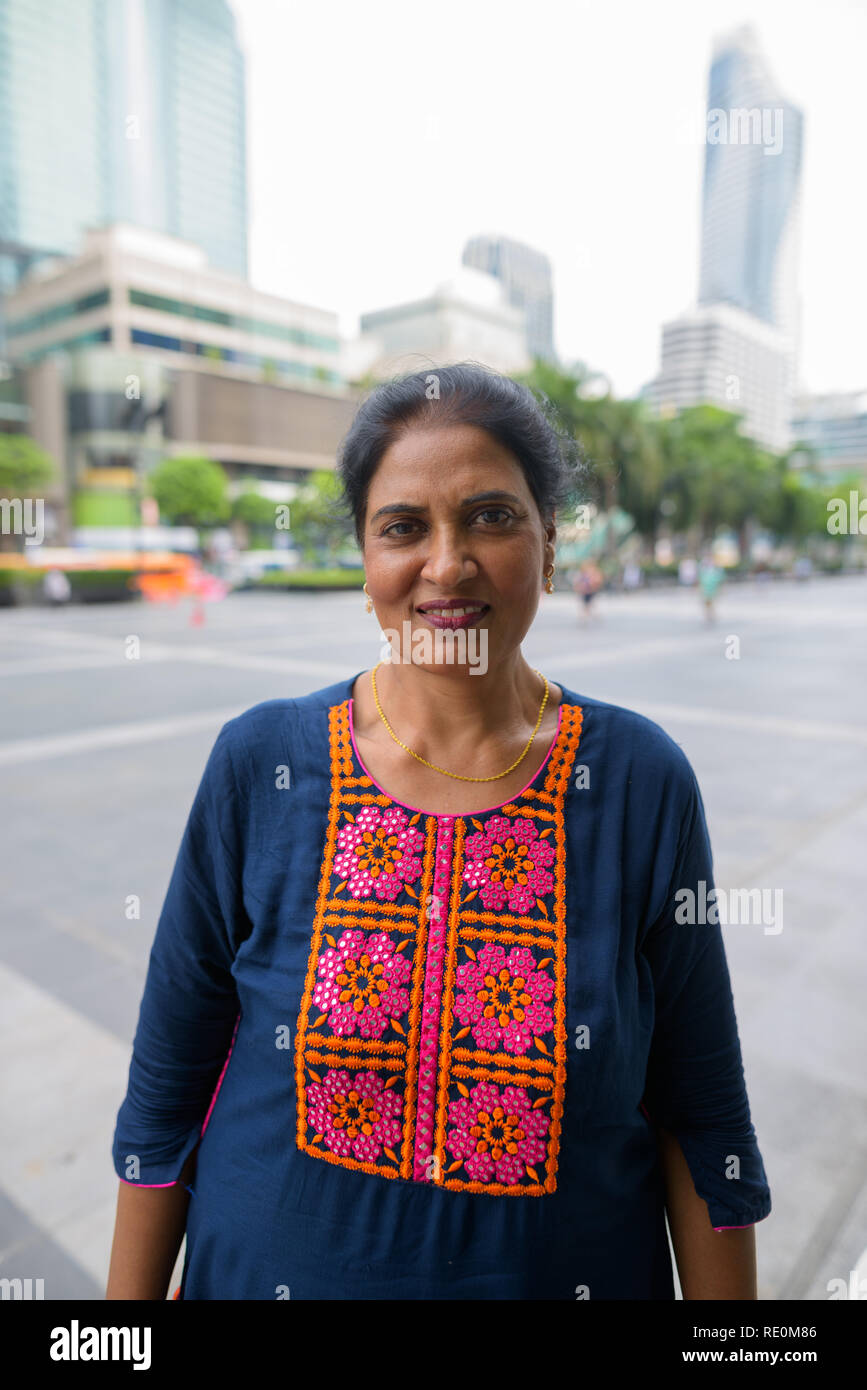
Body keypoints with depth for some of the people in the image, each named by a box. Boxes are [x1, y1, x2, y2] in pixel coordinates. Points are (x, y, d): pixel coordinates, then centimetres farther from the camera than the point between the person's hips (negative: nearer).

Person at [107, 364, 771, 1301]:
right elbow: (167, 1084, -6)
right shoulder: (258, 762, -15)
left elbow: (702, 1117, -7)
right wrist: (129, 1295, -1)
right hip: (274, 1269, 1)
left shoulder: (642, 781, -15)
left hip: (567, 1272, 0)